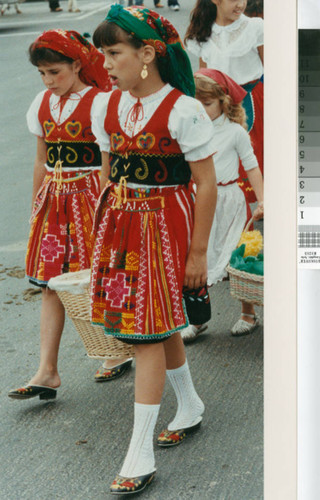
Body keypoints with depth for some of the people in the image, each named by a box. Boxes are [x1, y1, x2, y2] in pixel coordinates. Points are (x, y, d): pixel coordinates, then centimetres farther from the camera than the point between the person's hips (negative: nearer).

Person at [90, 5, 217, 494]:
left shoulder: (183, 111, -14)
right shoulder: (106, 107, 4)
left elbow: (207, 184, -11)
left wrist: (198, 251, -9)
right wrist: (106, 230, 15)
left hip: (165, 224, -6)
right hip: (120, 224, 6)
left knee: (149, 333, -6)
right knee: (162, 326, 17)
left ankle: (141, 454, -1)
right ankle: (191, 407, 40)